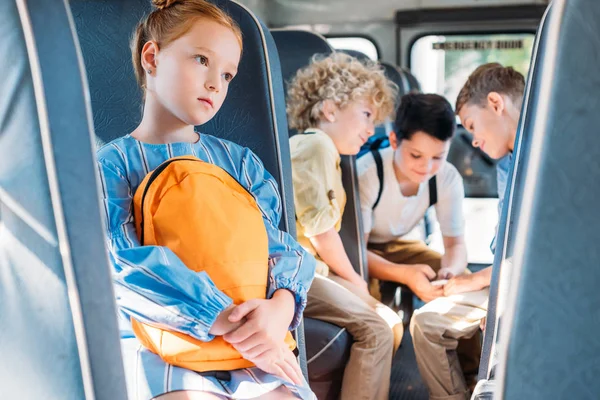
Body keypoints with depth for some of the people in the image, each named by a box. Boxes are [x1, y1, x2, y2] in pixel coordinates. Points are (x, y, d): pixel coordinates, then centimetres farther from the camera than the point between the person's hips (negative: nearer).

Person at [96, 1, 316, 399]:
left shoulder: (239, 161, 15)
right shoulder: (112, 164, 3)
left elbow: (281, 245, 6)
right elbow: (124, 261, -11)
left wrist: (280, 307, -18)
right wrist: (224, 322, -20)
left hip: (249, 349, 4)